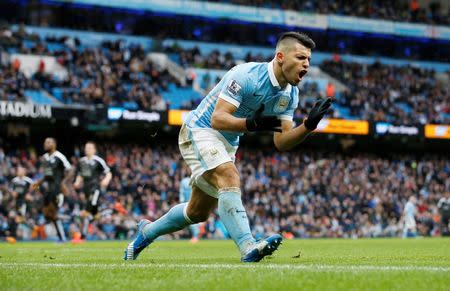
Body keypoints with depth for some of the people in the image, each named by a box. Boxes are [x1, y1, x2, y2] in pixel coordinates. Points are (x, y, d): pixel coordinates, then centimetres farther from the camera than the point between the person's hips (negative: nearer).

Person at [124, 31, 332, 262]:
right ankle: (248, 247, -42)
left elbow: (282, 142, -4)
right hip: (199, 131, -9)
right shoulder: (246, 75, -27)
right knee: (230, 178, -33)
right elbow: (217, 119, -32)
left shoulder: (290, 94, -3)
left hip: (228, 143, 9)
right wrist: (251, 124, -48)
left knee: (199, 212, 16)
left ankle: (147, 231, 38)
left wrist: (309, 125, -20)